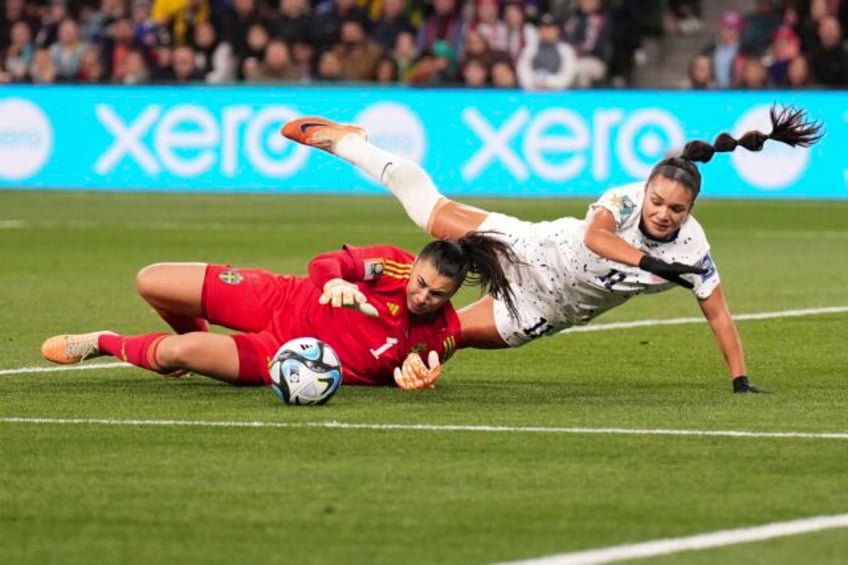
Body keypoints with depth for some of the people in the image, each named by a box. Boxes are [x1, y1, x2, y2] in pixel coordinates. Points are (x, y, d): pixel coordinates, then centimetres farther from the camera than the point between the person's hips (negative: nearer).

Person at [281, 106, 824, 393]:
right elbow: (593, 234, -44)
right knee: (429, 208, -1)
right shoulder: (626, 198, -26)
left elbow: (718, 313, -16)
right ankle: (346, 141, 22)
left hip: (546, 310, 2)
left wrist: (741, 379, -21)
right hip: (536, 252, -2)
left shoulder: (693, 251, -21)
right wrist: (651, 263, -51)